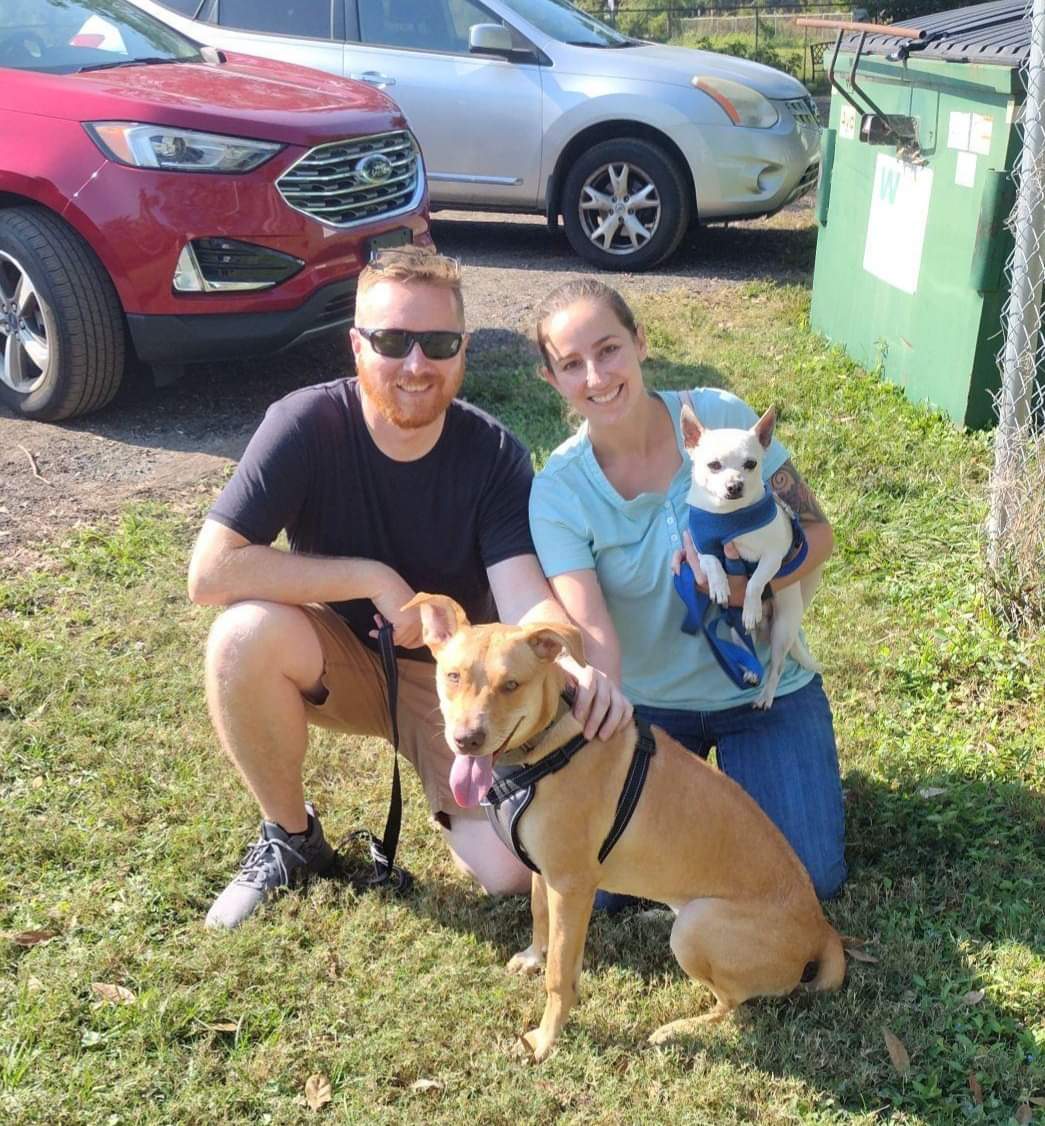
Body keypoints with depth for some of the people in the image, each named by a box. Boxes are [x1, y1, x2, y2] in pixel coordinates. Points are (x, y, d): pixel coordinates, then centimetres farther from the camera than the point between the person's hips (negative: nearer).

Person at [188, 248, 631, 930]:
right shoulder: (306, 425, -21)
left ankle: (438, 772, 21)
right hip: (339, 658, 0)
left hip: (457, 673, 1)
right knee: (247, 632, -34)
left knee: (510, 872, -16)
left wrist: (579, 669, -51)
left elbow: (526, 598, -28)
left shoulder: (496, 456, -17)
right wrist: (373, 579, -28)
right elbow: (211, 570, -28)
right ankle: (291, 840, -6)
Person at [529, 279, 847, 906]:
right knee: (604, 884, -8)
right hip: (644, 701, 0)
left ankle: (735, 766, 22)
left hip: (762, 684, 0)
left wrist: (741, 586, -29)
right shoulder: (559, 490, -16)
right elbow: (592, 631, -25)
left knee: (809, 879, -7)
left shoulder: (720, 416, -14)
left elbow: (817, 534, -9)